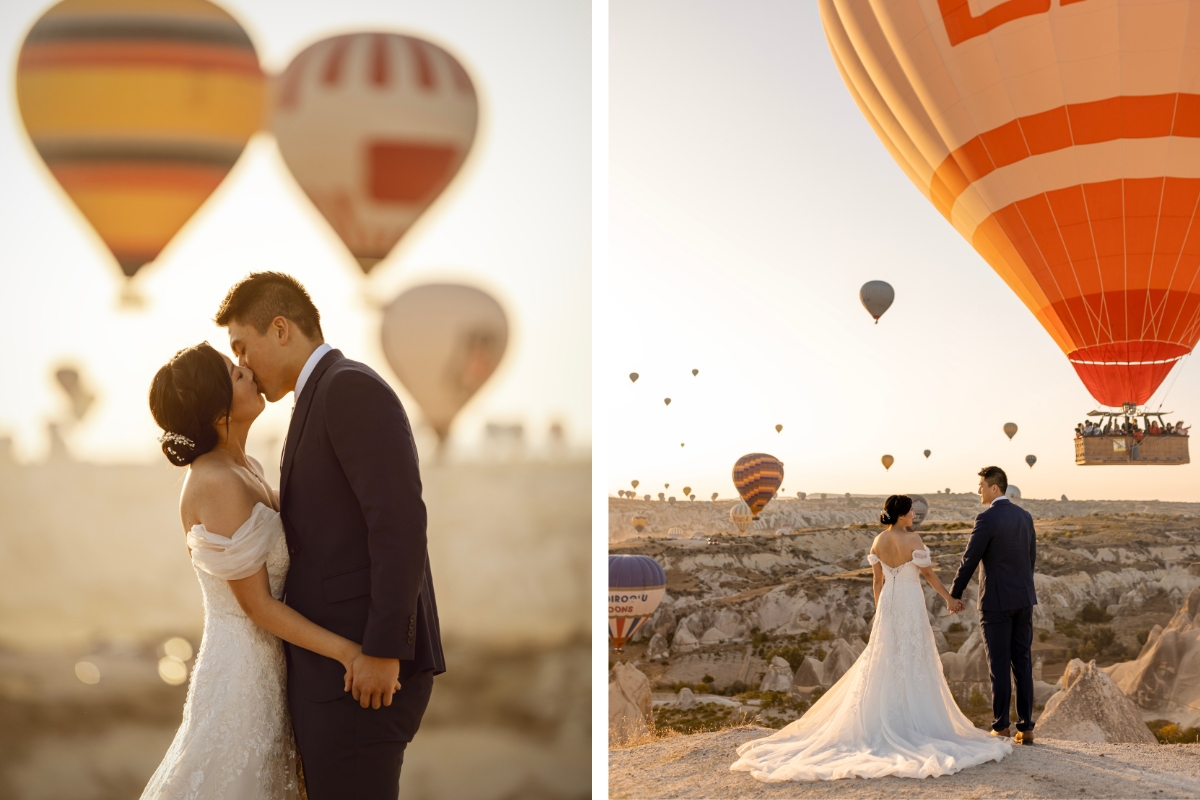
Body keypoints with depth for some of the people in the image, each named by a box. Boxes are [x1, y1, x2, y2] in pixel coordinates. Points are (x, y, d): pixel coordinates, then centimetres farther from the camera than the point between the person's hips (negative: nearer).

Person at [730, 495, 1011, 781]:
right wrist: (949, 599, 5)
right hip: (911, 604, -5)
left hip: (888, 603, 5)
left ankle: (881, 721, 15)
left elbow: (877, 580, 8)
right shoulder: (913, 540, -16)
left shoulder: (879, 541, 1)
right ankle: (913, 722, 6)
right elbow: (929, 574, -9)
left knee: (883, 662, 12)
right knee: (912, 663, 2)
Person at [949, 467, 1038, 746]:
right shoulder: (1024, 516, 8)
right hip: (1023, 598, 6)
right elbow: (1031, 557, 16)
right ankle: (1026, 727, 8)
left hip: (996, 600, -6)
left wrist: (954, 595, 0)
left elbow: (969, 560, -12)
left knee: (999, 665, 1)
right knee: (1022, 662, 8)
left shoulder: (987, 518, -15)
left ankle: (1002, 726, 4)